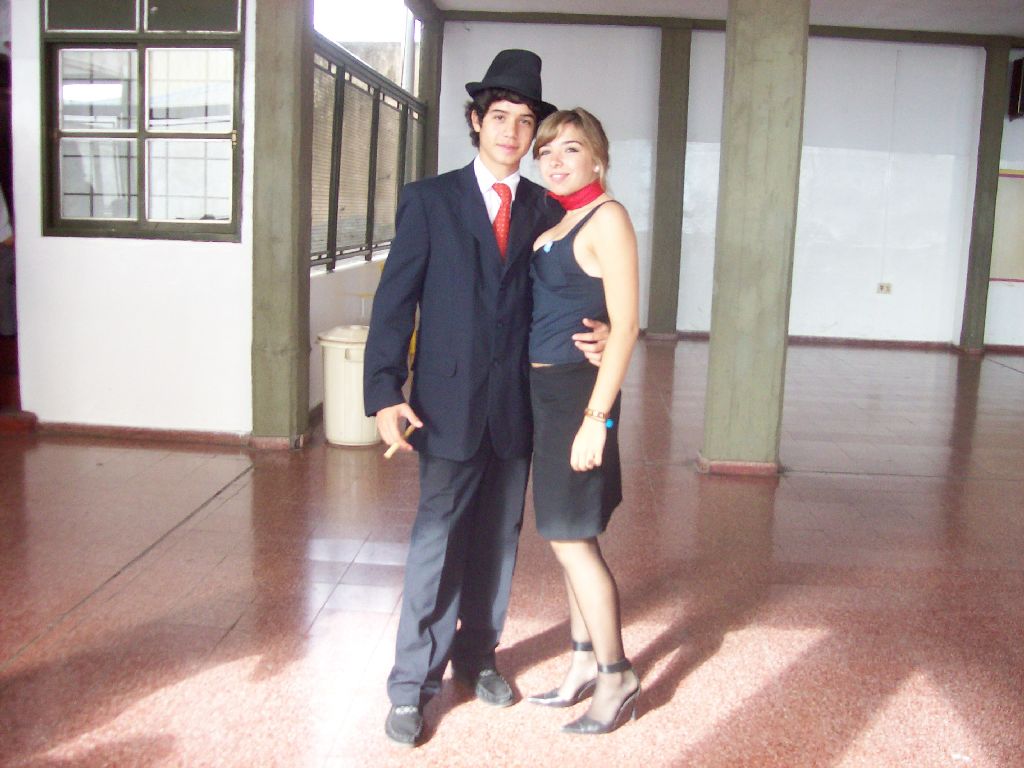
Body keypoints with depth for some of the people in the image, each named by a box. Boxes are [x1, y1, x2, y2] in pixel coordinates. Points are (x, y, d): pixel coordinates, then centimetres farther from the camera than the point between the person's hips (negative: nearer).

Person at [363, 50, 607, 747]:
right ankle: (412, 685, 12)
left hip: (518, 404, 3)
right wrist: (384, 391, -11)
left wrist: (593, 337, -11)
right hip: (449, 402, -3)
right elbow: (395, 299, -3)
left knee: (499, 541, 13)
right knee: (436, 542, -1)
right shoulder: (430, 200, 0)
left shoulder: (547, 211, 8)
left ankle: (478, 657, 31)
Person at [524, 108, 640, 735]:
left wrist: (596, 417, -21)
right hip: (544, 393, 8)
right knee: (572, 539, 15)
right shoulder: (555, 220, 13)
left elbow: (625, 325, -16)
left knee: (572, 539, -3)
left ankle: (618, 678, 12)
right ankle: (586, 664, 28)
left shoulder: (607, 217, -10)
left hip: (578, 393, -8)